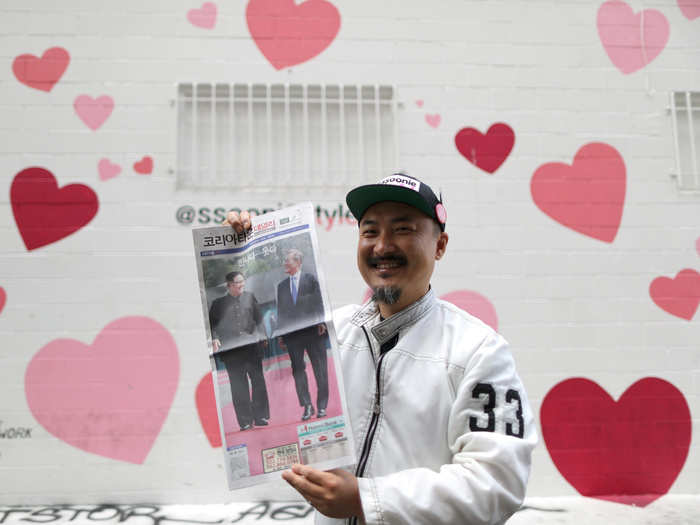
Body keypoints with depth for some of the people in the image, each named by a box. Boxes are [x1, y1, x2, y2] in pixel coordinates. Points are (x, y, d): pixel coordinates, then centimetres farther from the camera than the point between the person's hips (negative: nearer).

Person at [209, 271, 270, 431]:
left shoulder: (250, 297, 12)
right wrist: (215, 339, -11)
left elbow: (258, 319, 13)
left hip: (252, 344, 2)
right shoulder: (219, 303, 6)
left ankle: (261, 417, 12)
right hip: (231, 349, -2)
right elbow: (212, 324, 5)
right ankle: (245, 421, 4)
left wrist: (261, 335, 2)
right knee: (238, 385, -1)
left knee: (258, 380, 3)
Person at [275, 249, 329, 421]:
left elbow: (319, 302, -1)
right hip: (292, 333, 3)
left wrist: (321, 322, -12)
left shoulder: (311, 279, 4)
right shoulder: (282, 286, 15)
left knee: (320, 368, 0)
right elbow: (280, 311, 13)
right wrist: (280, 333, 6)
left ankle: (322, 406, 9)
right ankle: (307, 406, 8)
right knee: (298, 370, 2)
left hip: (313, 330, -3)